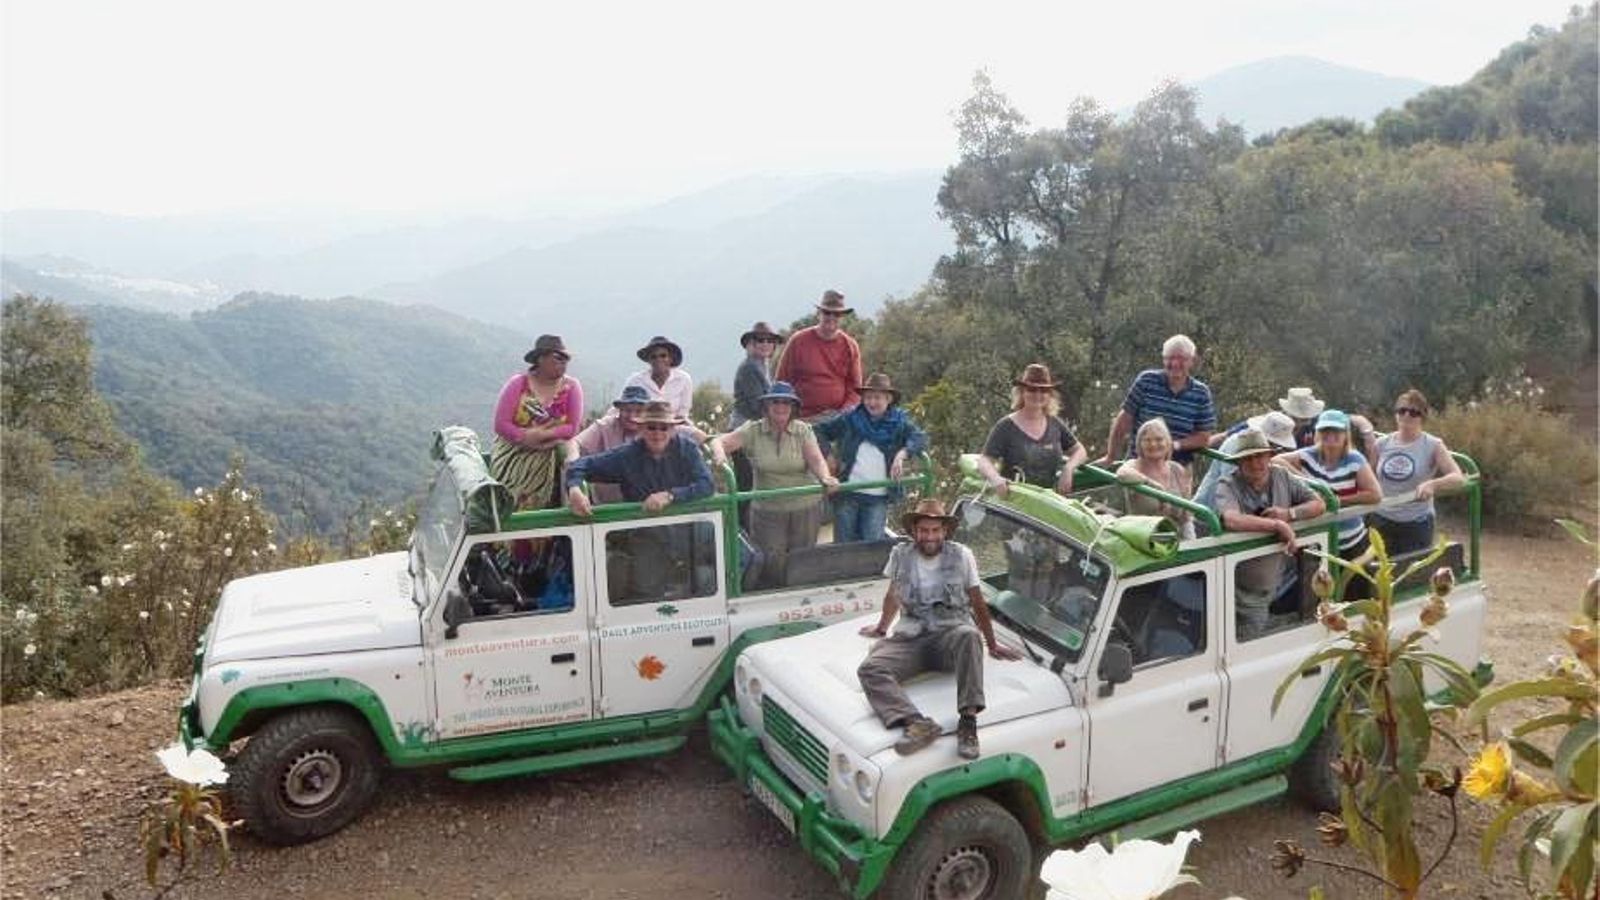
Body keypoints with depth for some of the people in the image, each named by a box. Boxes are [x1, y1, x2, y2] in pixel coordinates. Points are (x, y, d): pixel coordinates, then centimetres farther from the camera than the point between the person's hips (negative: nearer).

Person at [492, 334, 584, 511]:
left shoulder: (571, 387, -1)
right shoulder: (518, 383, -3)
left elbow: (572, 428, -7)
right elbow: (501, 425, -7)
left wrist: (540, 435, -18)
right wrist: (527, 437, -21)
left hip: (548, 458, 0)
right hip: (512, 455, 0)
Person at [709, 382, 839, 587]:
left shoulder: (803, 431, -1)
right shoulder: (752, 431, -3)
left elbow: (816, 459, -14)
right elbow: (719, 442, -10)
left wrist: (825, 478, -36)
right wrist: (719, 453, -35)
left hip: (805, 508, 1)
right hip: (767, 510, -1)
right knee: (771, 563, -3)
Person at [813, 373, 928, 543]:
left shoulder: (898, 422, 5)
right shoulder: (850, 419, 7)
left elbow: (921, 438, -11)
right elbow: (821, 431, 13)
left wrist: (902, 454, -28)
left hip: (878, 498, -1)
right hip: (846, 494, 1)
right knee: (843, 546, 5)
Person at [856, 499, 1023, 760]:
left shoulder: (961, 555, 7)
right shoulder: (901, 555, 11)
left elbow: (978, 603, 14)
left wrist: (992, 645, 17)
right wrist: (881, 628, 40)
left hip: (951, 631, -2)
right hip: (910, 637, 2)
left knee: (968, 636, -40)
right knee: (869, 669, -29)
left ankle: (968, 719, -43)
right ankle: (918, 724, -48)